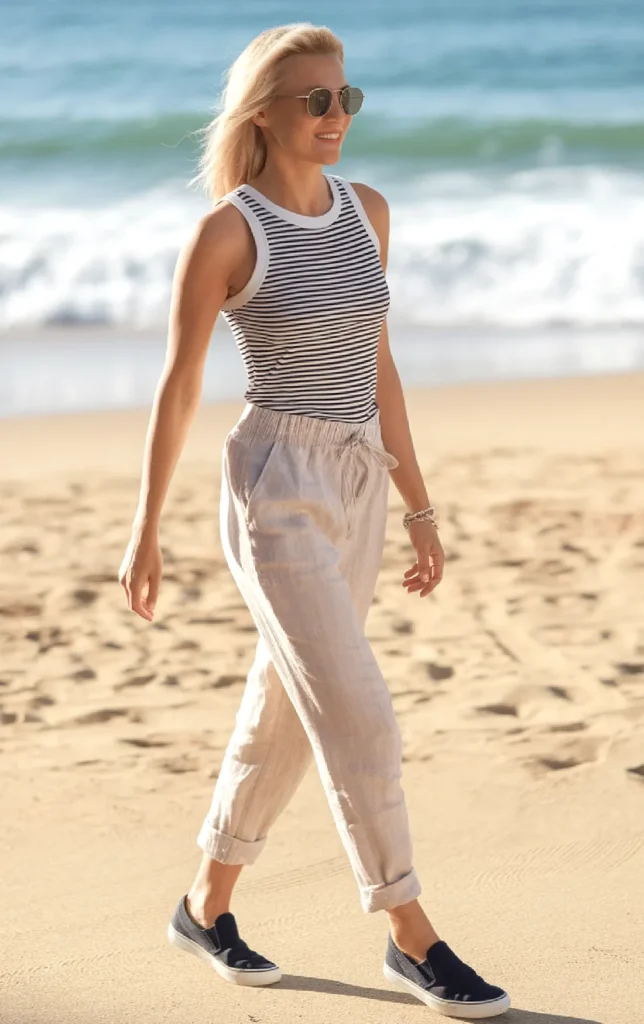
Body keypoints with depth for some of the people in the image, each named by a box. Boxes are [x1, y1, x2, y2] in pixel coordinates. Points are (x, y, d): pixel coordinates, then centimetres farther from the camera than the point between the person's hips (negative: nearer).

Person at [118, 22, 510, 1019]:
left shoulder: (366, 210, 6)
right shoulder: (225, 233, -11)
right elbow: (178, 385, -5)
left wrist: (419, 504, 13)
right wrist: (146, 529, -1)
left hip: (356, 487, 7)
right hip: (276, 488, -7)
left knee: (285, 710, 14)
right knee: (360, 720, -8)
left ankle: (206, 906, 31)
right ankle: (414, 939, 4)